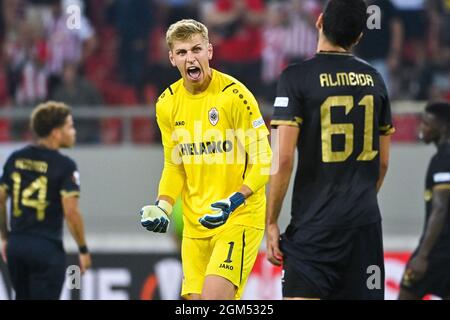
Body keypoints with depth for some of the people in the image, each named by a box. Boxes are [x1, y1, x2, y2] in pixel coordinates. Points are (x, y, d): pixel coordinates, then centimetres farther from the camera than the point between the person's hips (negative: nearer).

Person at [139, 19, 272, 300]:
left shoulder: (235, 95, -12)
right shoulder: (168, 104, 5)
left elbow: (263, 161, -10)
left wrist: (234, 201, -23)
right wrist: (163, 207, 0)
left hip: (240, 217, -6)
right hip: (196, 221, 6)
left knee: (214, 296, -20)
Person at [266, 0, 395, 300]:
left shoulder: (297, 77, -8)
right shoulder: (373, 78, 9)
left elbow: (284, 159, -13)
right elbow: (382, 162, 14)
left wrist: (271, 221, -5)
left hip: (314, 224, -5)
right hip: (366, 223, 5)